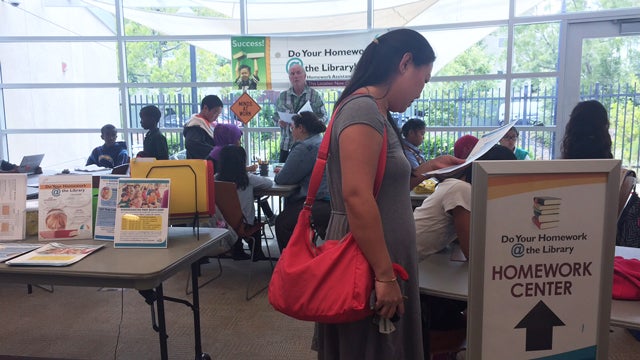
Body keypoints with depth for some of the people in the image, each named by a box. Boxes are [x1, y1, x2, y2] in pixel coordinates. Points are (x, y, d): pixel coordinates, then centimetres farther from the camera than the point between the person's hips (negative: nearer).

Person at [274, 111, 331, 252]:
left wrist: (278, 174, 12)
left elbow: (283, 179, -10)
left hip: (322, 203, -10)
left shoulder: (305, 147, -12)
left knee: (282, 223, 2)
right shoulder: (323, 142, 20)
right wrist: (283, 171, 18)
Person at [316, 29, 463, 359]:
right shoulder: (363, 108, -18)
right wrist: (384, 275, -24)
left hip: (377, 259, 9)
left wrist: (425, 169, 12)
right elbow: (357, 198, -26)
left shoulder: (376, 113, 13)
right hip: (368, 265, -9)